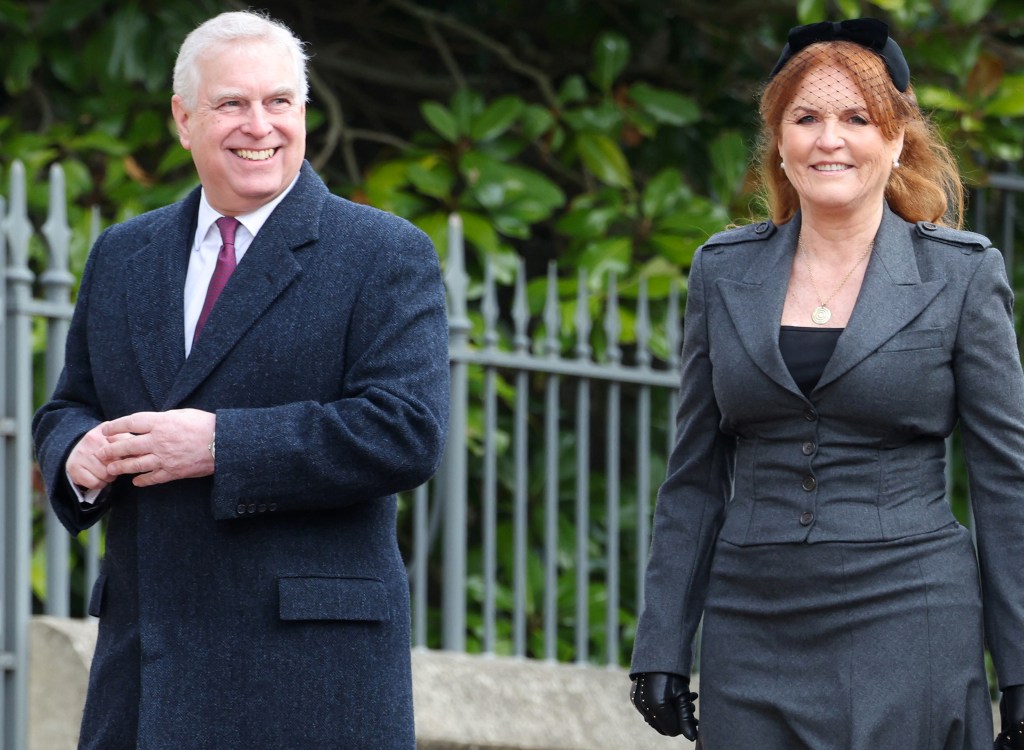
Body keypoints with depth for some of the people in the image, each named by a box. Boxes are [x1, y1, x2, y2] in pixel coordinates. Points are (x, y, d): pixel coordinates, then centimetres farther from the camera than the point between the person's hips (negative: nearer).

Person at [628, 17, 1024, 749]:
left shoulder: (961, 273, 1)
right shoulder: (723, 271, 9)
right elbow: (695, 476, 12)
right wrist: (662, 648, 6)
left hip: (909, 631, -3)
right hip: (754, 629, 3)